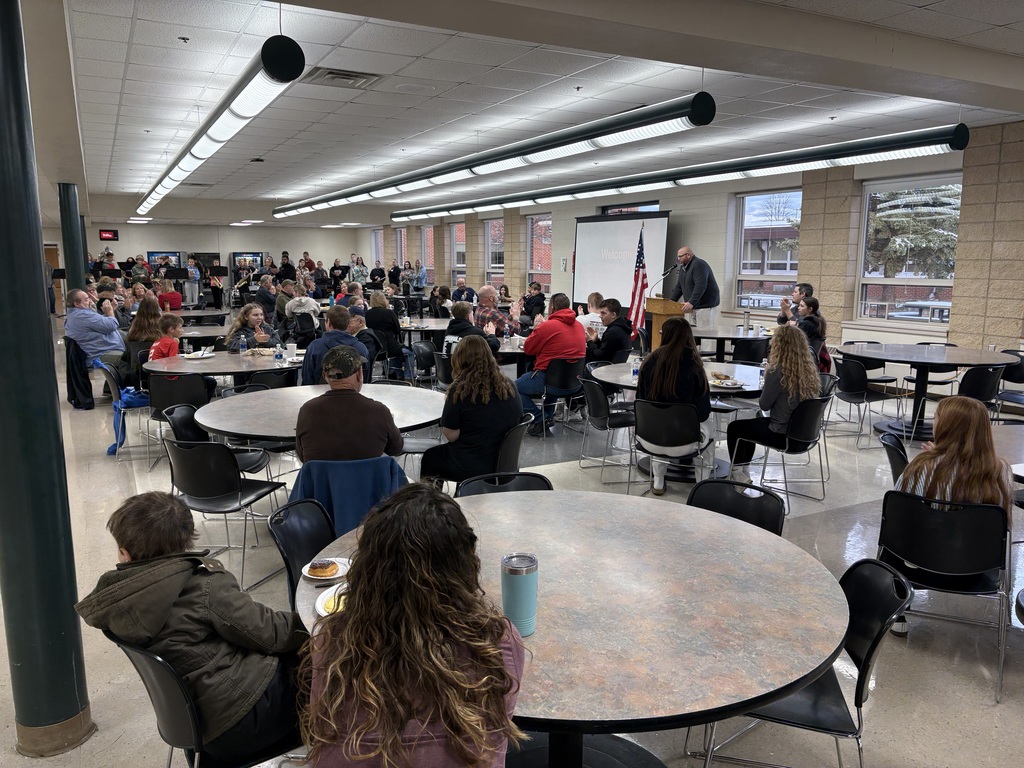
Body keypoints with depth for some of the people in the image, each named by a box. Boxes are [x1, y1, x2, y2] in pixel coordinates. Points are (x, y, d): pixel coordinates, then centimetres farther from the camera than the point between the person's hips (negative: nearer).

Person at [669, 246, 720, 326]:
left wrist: (691, 303, -35)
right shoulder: (683, 267, 15)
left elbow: (700, 287, -27)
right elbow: (678, 287, 17)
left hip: (706, 307, -9)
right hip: (695, 307, 9)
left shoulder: (699, 265, -15)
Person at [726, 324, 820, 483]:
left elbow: (764, 405, -13)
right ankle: (743, 471, 38)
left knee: (734, 428, 14)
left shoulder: (777, 372, -23)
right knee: (752, 423, 31)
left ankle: (738, 474, 23)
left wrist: (767, 373, -5)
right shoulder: (810, 369, -1)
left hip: (783, 434, -8)